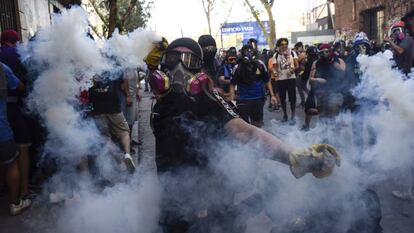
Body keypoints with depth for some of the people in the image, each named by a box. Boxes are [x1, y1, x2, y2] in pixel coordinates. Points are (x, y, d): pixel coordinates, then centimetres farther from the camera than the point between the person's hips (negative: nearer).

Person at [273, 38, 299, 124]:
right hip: (280, 79, 2)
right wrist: (275, 72, -19)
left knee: (292, 98, 0)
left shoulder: (292, 53, 1)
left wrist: (293, 69, -22)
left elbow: (297, 65, -1)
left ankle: (293, 116, 10)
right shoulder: (276, 55, 3)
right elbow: (275, 66, 3)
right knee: (282, 98, 9)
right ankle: (285, 114, 27)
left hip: (291, 78, -1)